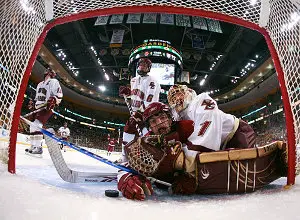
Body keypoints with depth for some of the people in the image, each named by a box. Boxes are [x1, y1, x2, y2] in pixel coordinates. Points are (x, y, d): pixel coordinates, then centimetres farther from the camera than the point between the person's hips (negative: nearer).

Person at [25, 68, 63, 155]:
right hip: (38, 107, 9)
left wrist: (53, 101, -28)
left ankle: (38, 147, -21)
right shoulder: (40, 84, 25)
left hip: (47, 107, -9)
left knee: (37, 124, -22)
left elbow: (59, 95, -14)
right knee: (33, 126, 8)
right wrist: (33, 103, 21)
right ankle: (33, 146, 17)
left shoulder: (54, 82, -2)